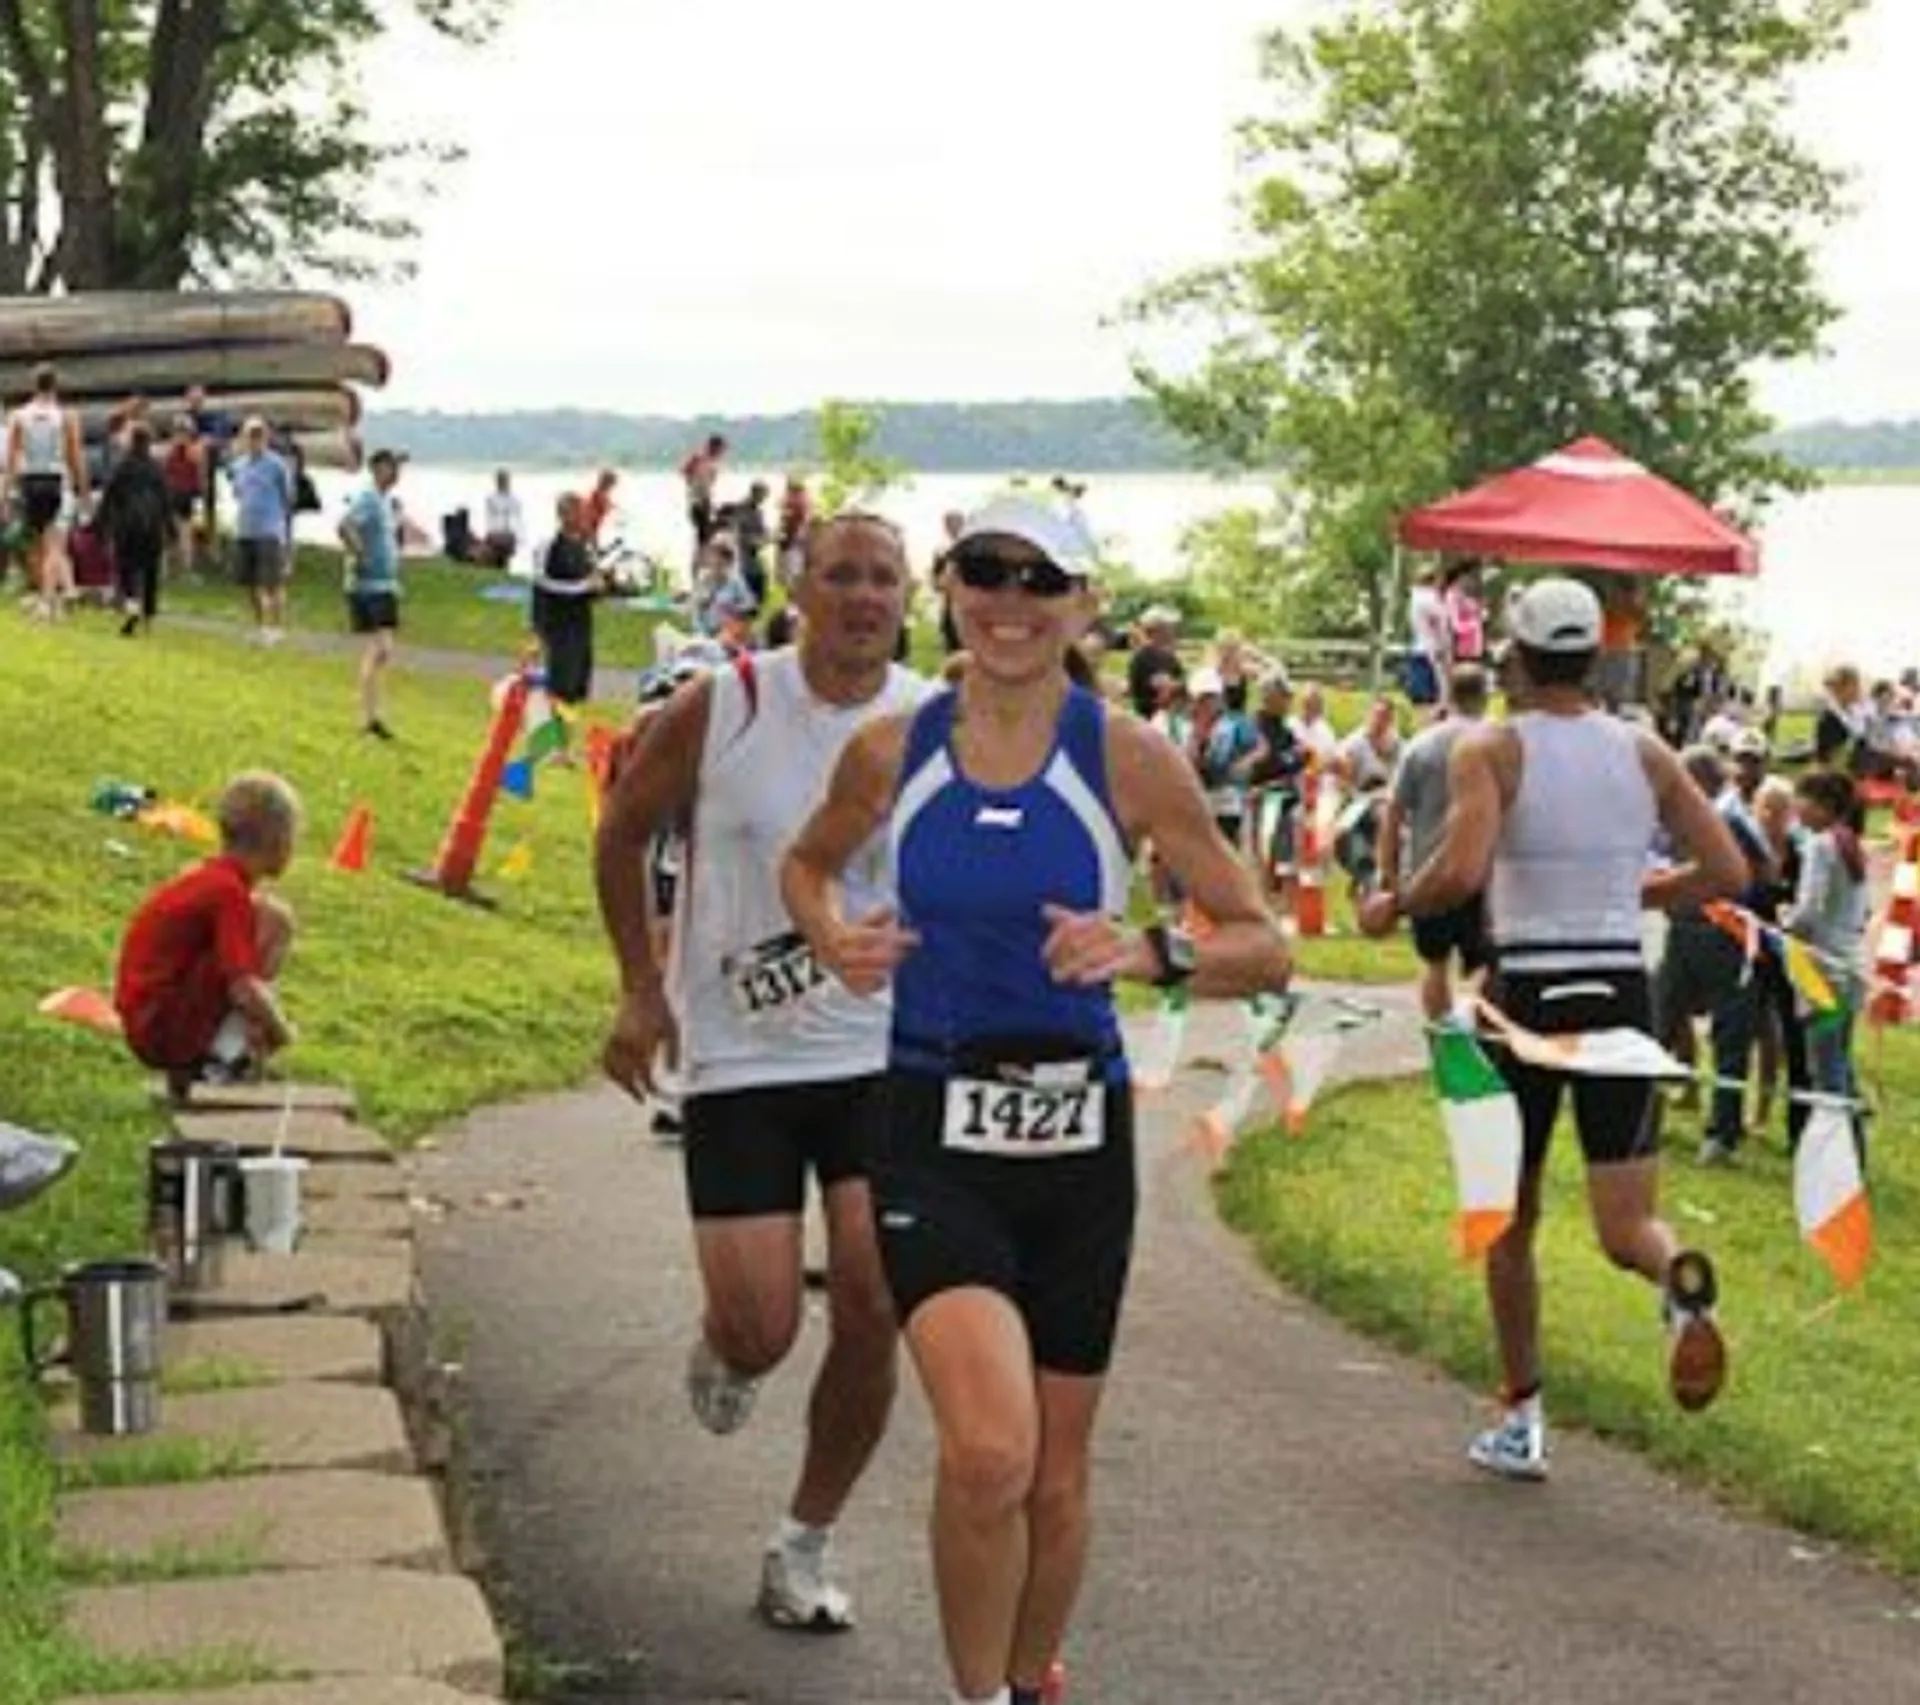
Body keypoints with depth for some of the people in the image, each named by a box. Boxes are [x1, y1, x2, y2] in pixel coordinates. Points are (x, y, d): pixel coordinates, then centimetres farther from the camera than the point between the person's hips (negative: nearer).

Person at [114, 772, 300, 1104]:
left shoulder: (208, 877, 13)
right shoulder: (229, 891, -16)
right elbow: (244, 989, -24)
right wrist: (280, 1030, -7)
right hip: (169, 1031, -10)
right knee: (274, 917, -14)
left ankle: (189, 1071, 10)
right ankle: (223, 1063, -13)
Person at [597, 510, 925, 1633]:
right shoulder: (720, 713, -7)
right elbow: (624, 833, 8)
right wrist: (643, 990, 4)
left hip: (884, 1057, 2)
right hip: (740, 1060, -1)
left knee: (874, 1314, -6)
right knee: (762, 1329, -6)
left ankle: (808, 1545, 14)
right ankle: (723, 1357, 34)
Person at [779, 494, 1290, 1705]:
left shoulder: (1129, 760, -5)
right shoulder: (893, 753, 0)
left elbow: (1266, 950, -2)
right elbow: (810, 862, 21)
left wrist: (1147, 953, -21)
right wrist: (835, 936, -1)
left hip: (1079, 1139, 1)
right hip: (936, 1134, -1)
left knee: (1056, 1479, 12)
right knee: (989, 1453, -21)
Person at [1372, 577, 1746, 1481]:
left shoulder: (1490, 750, -6)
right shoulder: (1645, 751, 5)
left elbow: (1462, 871, -22)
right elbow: (1726, 871, 5)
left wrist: (1394, 908, -3)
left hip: (1525, 994, -2)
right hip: (1622, 994, 2)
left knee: (1509, 1222, 16)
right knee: (1624, 1225, 4)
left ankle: (1522, 1420, 22)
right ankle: (1683, 1277, -32)